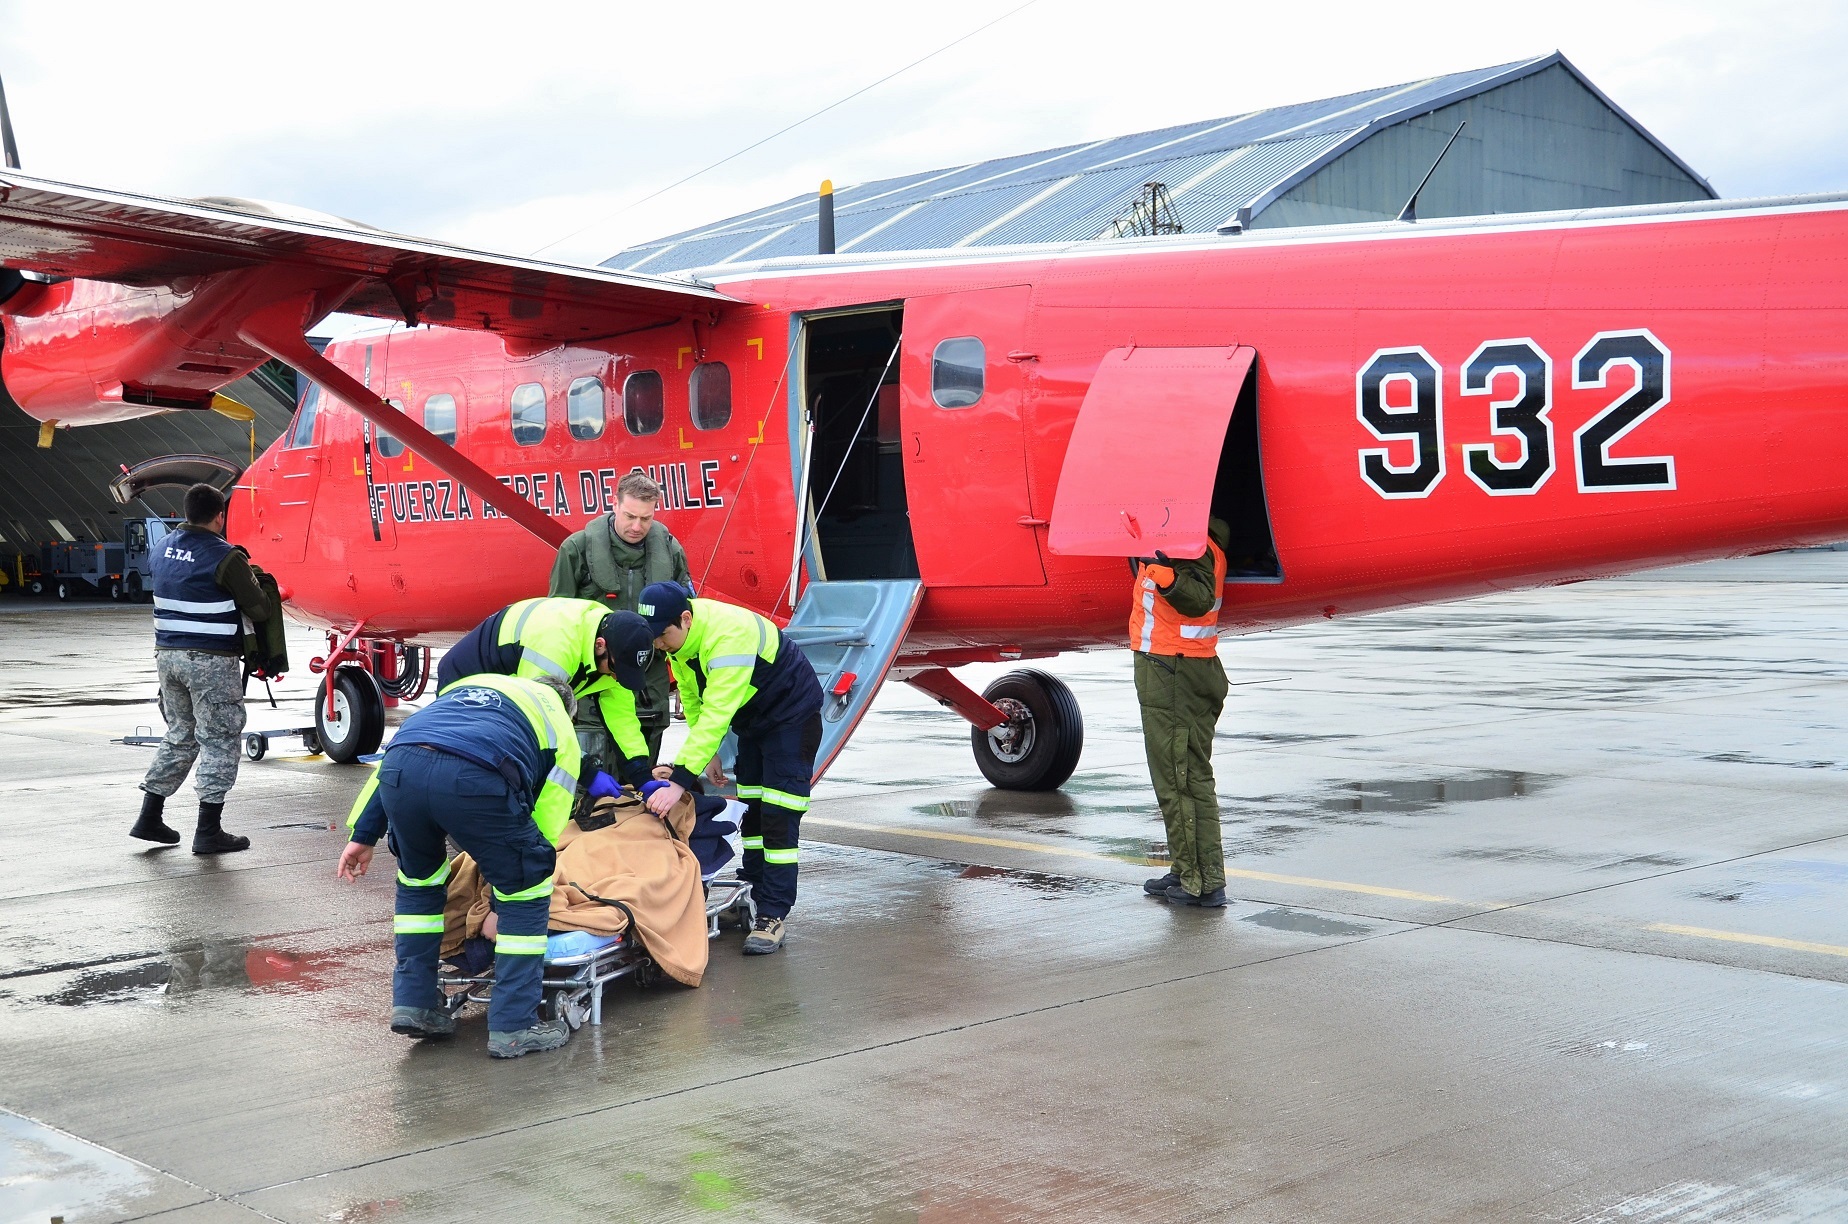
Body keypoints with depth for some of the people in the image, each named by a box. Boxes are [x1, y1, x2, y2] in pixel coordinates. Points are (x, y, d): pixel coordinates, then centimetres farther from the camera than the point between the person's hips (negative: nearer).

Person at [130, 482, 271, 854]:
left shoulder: (165, 548, 8)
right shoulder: (225, 557, -15)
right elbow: (260, 610, -11)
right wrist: (250, 581, 10)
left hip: (167, 654, 7)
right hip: (212, 661, -7)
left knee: (180, 736, 20)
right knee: (218, 741, 2)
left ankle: (149, 818, 21)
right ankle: (208, 831, 2)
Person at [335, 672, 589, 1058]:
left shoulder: (465, 684, 42)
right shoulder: (560, 731, 31)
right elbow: (546, 820, 25)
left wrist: (364, 834, 31)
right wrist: (500, 910, 30)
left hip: (399, 769, 4)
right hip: (475, 779, -4)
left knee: (418, 880, 31)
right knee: (525, 892, 17)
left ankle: (413, 1004, 31)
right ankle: (513, 1028, 16)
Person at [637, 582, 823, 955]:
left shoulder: (729, 636, -38)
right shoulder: (679, 635, -10)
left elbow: (716, 715, -42)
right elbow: (693, 699, 3)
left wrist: (681, 780, -45)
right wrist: (707, 754, 1)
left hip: (792, 713, -9)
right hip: (752, 716, 9)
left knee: (778, 817, -13)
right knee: (750, 808, 12)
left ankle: (773, 916, -12)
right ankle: (751, 894, 22)